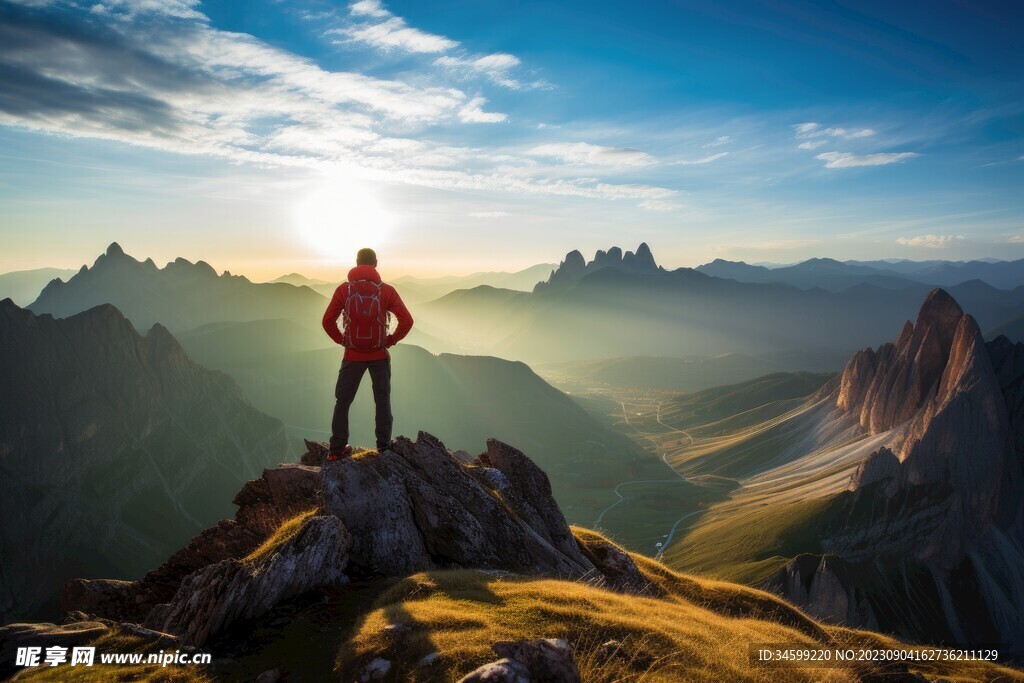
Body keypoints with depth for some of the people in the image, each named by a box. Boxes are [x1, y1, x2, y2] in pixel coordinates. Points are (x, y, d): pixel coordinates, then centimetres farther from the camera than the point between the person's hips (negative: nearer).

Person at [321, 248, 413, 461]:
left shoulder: (344, 289, -6)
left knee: (343, 401, 12)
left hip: (352, 355, 0)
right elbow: (407, 320, -10)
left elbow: (328, 321, -6)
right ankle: (384, 446, 18)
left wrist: (342, 339, 7)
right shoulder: (386, 291, -7)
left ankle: (337, 449, 13)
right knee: (383, 400, 14)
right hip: (380, 355, 0)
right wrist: (392, 340, 2)